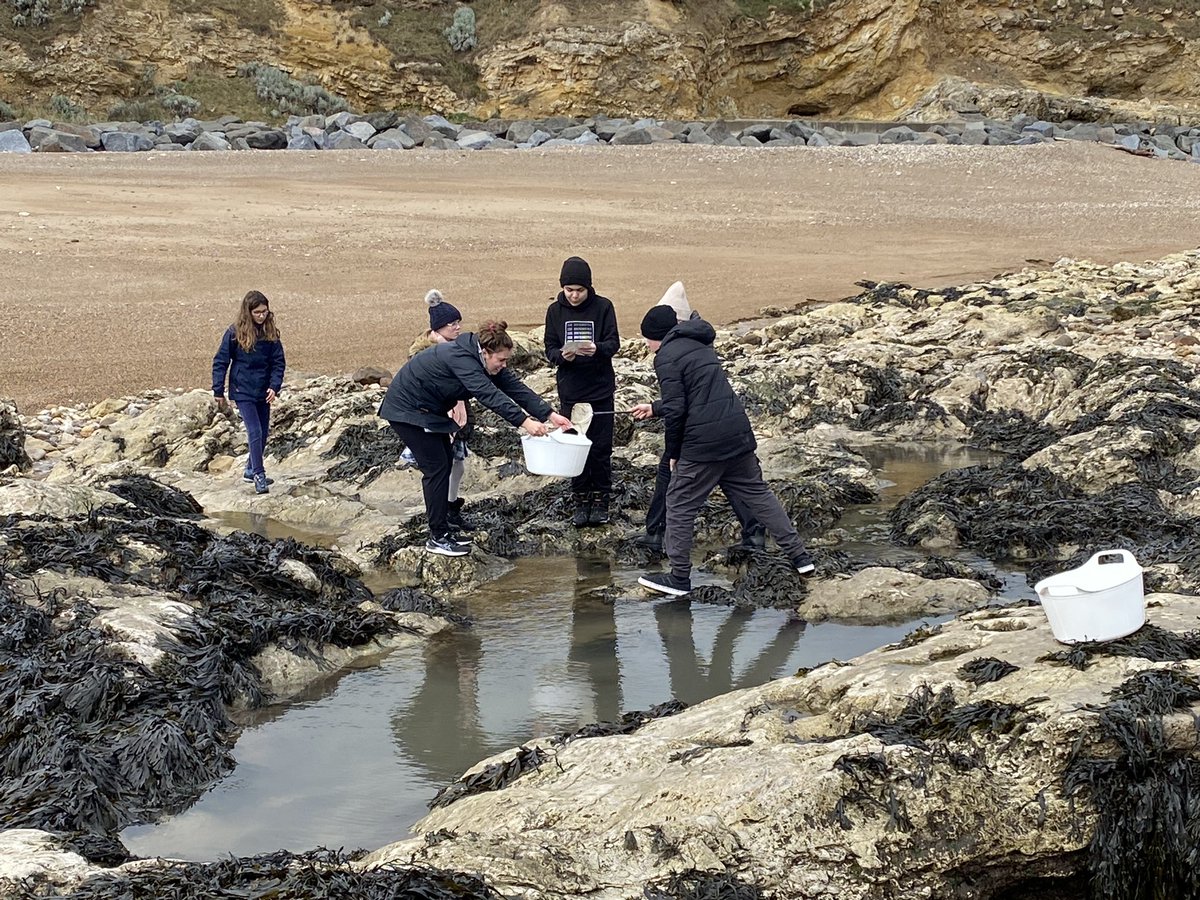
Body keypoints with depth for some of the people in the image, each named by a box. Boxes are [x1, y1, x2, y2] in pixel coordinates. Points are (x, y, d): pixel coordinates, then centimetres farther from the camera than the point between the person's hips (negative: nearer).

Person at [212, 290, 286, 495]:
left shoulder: (270, 333, 0)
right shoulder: (234, 333, -10)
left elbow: (278, 362, 3)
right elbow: (220, 362, -4)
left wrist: (274, 387, -11)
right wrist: (218, 391, -5)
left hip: (263, 392, 5)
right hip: (242, 391, -5)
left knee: (263, 434, 12)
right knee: (255, 432, -13)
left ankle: (251, 471, 29)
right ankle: (258, 475, -9)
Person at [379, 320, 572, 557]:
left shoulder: (485, 360, -4)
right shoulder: (460, 358, -31)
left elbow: (515, 387, -7)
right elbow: (489, 395, -41)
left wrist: (550, 415, -16)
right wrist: (524, 422, -47)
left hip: (430, 410, 10)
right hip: (407, 410, -10)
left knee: (445, 463, 9)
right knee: (436, 468, -10)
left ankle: (442, 527, 17)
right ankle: (438, 538, -4)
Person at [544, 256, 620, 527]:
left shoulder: (603, 307, -5)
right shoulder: (555, 310, 2)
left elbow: (614, 343, -7)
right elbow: (549, 348, 1)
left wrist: (597, 349, -28)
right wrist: (561, 355, -21)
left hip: (601, 389, -2)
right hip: (570, 390, 2)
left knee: (601, 448, 2)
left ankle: (601, 501, 12)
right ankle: (581, 501, 16)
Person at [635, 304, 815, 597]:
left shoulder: (667, 357, -7)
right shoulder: (700, 345, 20)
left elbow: (675, 410, -13)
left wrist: (673, 452, -2)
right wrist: (654, 408, 38)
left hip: (703, 443, -8)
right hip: (739, 434, 8)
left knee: (680, 506, 4)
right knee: (757, 493, 17)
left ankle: (679, 578, 8)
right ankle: (799, 556, 18)